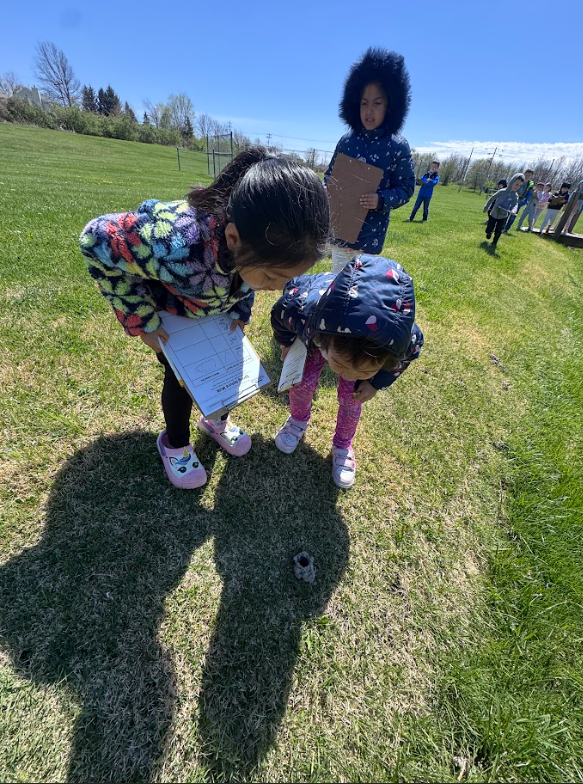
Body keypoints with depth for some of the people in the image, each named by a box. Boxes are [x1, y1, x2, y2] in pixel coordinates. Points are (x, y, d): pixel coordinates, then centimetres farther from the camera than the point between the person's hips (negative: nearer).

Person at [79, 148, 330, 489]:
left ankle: (216, 420, 38)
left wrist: (241, 309, -7)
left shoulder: (267, 245, -30)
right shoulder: (174, 246, -47)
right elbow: (98, 240, -28)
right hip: (168, 307, -4)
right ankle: (175, 443, 25)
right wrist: (141, 320, -25)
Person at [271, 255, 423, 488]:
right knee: (303, 381, -7)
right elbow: (279, 313, -19)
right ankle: (298, 420, 30)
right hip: (318, 330, 0)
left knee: (351, 396, -3)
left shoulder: (407, 339, -42)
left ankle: (343, 446, 28)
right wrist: (286, 342, -2)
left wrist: (376, 382, -12)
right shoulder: (301, 309, -46)